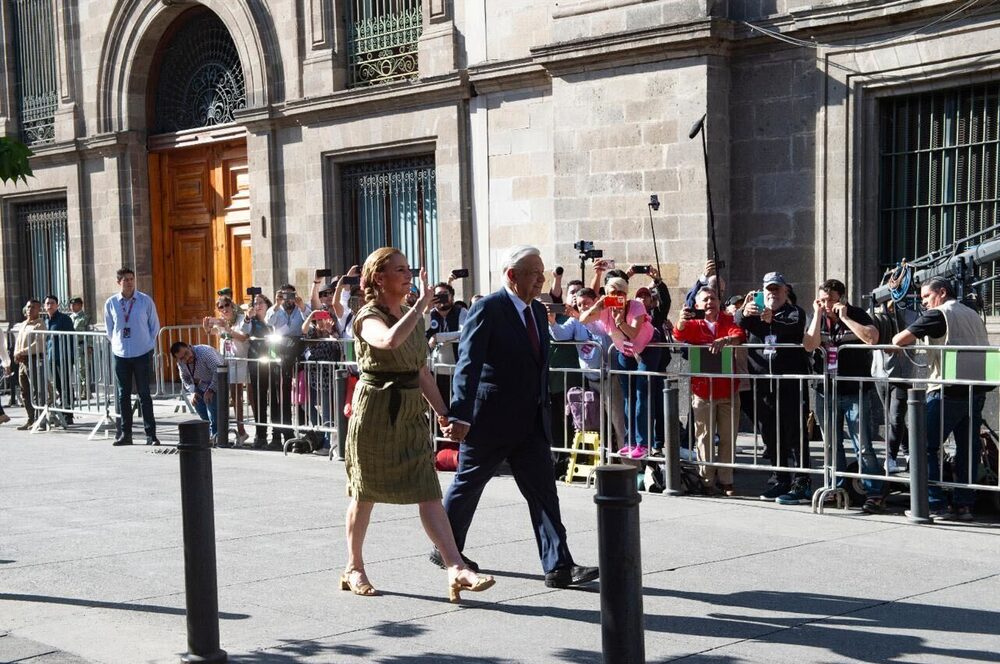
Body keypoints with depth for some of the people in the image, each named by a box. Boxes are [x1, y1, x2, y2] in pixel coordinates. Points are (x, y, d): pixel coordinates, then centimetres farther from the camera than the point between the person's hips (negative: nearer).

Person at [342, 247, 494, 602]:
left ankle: (457, 569, -10)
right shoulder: (368, 317, -11)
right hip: (376, 409, -6)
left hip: (411, 411, 6)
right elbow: (390, 340, -36)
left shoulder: (413, 317, 11)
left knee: (428, 493, -3)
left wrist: (443, 412, 13)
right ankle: (354, 568, 23)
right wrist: (422, 304, -29)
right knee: (365, 492, 7)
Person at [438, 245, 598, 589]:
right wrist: (460, 415, -30)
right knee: (467, 485, 10)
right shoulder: (487, 310, -14)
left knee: (543, 492, 0)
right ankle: (446, 549, 29)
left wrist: (544, 409, 20)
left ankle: (559, 566, -2)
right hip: (490, 419, -7)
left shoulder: (537, 310, 10)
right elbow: (468, 365, -21)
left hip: (532, 422, 7)